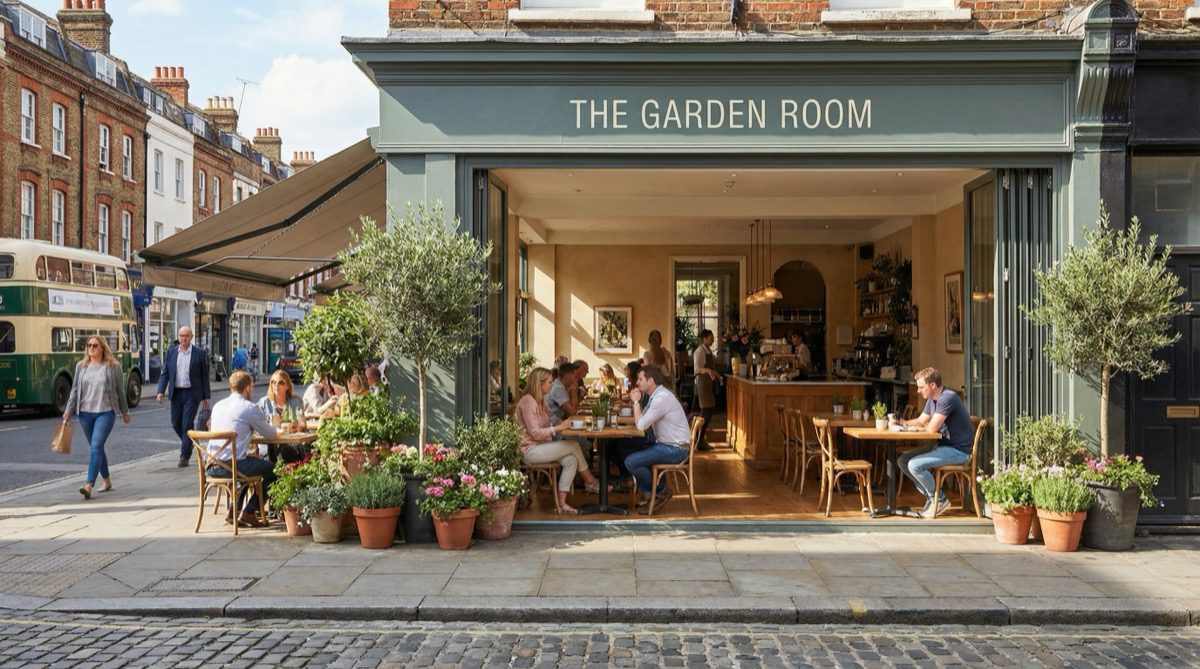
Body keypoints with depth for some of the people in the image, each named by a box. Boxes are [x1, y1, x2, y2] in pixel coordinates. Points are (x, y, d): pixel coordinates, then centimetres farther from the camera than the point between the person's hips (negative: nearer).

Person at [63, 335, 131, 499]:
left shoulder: (113, 366, -1)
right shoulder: (81, 366, 9)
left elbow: (120, 391, 4)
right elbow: (75, 390, 11)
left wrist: (125, 412, 9)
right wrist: (68, 411, 4)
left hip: (105, 412, -4)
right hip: (85, 412, 5)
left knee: (96, 447, -16)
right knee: (96, 448, 13)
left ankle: (89, 485, -21)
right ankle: (107, 481, 28)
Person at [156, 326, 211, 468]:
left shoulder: (200, 354, -1)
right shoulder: (171, 352, 7)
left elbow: (205, 376, 0)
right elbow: (165, 373, 6)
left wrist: (206, 396, -1)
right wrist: (161, 391, -7)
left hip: (192, 393, -4)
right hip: (176, 393, 4)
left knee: (187, 424, -7)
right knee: (175, 424, 9)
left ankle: (184, 456, 0)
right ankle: (186, 442, 39)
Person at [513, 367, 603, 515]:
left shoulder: (540, 400, 15)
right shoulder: (528, 402, -17)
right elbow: (534, 433, -20)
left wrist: (559, 424, -1)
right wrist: (558, 428, -19)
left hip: (540, 447, 10)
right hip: (529, 450, -10)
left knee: (571, 460, -12)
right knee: (573, 446, -15)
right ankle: (590, 482, -3)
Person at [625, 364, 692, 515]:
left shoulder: (662, 398, -20)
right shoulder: (657, 395, 12)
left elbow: (641, 425, -19)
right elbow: (641, 420, 12)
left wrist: (636, 401, -8)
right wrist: (636, 402, 0)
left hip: (675, 449, -10)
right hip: (667, 444, 10)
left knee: (631, 462, -17)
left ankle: (662, 492, 2)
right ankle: (649, 494, 18)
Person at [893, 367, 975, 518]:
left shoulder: (947, 398, -20)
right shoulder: (932, 400, 11)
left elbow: (932, 428, -24)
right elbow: (920, 421, 20)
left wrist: (923, 427, -2)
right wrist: (903, 423, 0)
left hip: (958, 450, -10)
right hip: (944, 445, 10)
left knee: (914, 465, -23)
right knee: (902, 461, 3)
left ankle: (939, 500, -3)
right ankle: (930, 496, 9)